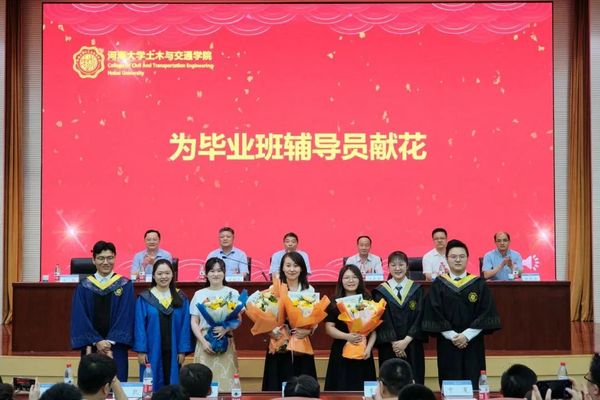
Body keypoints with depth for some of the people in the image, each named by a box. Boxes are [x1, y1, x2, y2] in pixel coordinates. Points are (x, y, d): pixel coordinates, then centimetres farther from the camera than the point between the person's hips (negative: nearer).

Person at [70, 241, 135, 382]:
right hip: (91, 347, 1)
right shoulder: (83, 287, 6)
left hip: (115, 348, -1)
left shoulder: (125, 286, 4)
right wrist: (96, 341, -10)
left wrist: (110, 343, -11)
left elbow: (126, 316, -2)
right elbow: (80, 318, 2)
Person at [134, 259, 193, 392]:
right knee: (152, 387, 3)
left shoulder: (181, 298, 5)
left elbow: (185, 326, 2)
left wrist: (183, 350, -4)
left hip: (173, 351, 2)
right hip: (152, 351, -1)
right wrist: (141, 350, -10)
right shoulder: (144, 298, -1)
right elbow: (139, 326, -3)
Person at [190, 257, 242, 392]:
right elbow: (194, 322, 6)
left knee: (225, 380, -6)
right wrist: (203, 342, -8)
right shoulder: (199, 294, 7)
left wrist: (226, 329, -16)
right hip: (205, 341, 1)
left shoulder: (232, 293, 5)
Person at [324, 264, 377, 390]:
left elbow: (374, 328, 6)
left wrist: (369, 347, -8)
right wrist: (347, 336, -17)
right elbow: (329, 328, -2)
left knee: (363, 390, 0)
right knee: (341, 390, -2)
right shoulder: (334, 302, 3)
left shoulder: (368, 301, 7)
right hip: (341, 352, -1)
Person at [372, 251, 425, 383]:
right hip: (389, 347, -1)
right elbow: (382, 319, -3)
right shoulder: (381, 292, 3)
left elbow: (419, 317, -2)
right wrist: (394, 342, -12)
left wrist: (406, 341, -11)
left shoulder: (416, 289, 5)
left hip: (412, 346, 1)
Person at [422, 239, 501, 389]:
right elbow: (434, 314, -2)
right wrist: (452, 335, -13)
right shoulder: (438, 285, 3)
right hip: (447, 344, 0)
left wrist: (466, 335, -12)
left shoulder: (479, 284, 3)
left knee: (472, 385, -2)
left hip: (472, 343, 0)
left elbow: (486, 314, -3)